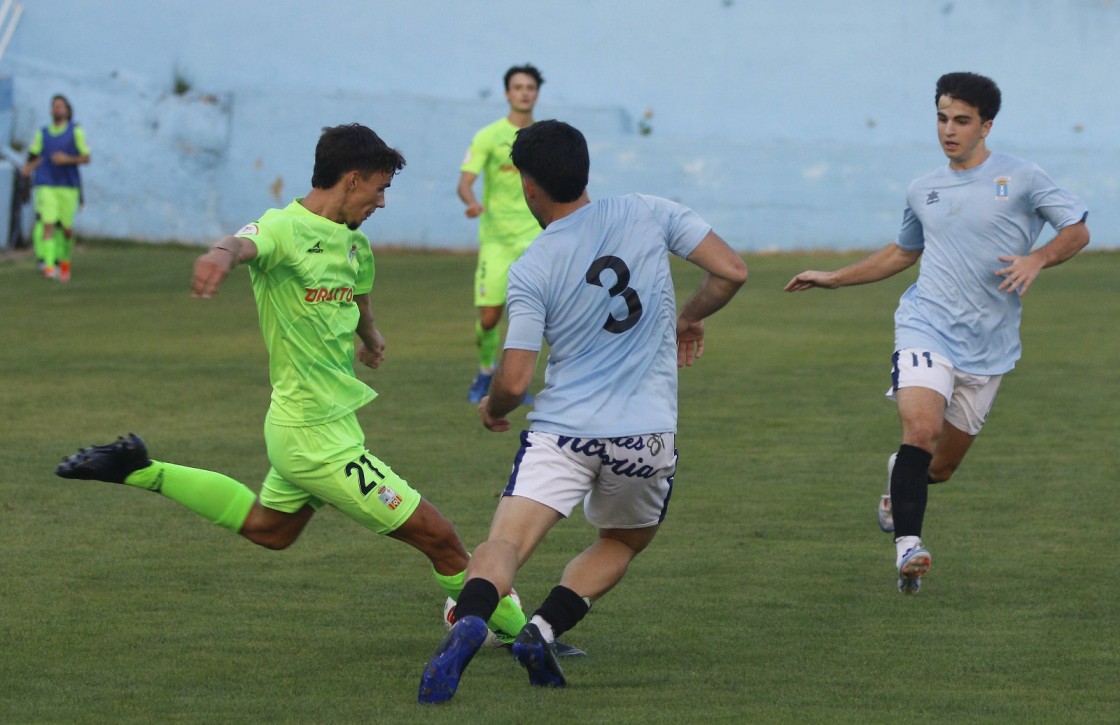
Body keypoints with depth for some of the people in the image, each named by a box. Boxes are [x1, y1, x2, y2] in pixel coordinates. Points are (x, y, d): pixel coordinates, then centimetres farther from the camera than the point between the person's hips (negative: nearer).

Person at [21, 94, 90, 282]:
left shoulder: (76, 131, 3)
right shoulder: (42, 134, 11)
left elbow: (86, 157, 1)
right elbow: (34, 156, 13)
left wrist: (67, 159, -15)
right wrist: (29, 166, -9)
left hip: (68, 187, -1)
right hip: (46, 186, 1)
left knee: (66, 229, 4)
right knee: (48, 224, -15)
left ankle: (65, 260, 29)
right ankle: (48, 265, -24)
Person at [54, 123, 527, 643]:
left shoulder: (353, 242, 9)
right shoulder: (285, 229, -18)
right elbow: (248, 243, -42)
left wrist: (370, 337, 53)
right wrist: (223, 252, -67)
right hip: (319, 439, -10)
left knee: (268, 528, 31)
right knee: (437, 537, -5)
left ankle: (139, 471, 32)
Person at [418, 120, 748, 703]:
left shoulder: (530, 270, -3)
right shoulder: (650, 215, 3)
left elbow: (514, 381, -6)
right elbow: (731, 271, 2)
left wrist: (491, 408, 18)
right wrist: (688, 317, 21)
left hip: (561, 431, -3)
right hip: (646, 435, 3)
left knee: (504, 543, -11)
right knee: (623, 541, 25)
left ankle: (469, 622, -41)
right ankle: (543, 630, 4)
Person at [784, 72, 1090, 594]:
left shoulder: (1021, 179, 0)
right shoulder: (923, 192, 12)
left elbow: (1077, 231, 4)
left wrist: (1036, 260, -15)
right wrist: (833, 278, 27)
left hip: (988, 346, -1)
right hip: (926, 328, 1)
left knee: (941, 466, 9)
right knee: (921, 428, -27)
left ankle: (900, 475, 45)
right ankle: (908, 546, -28)